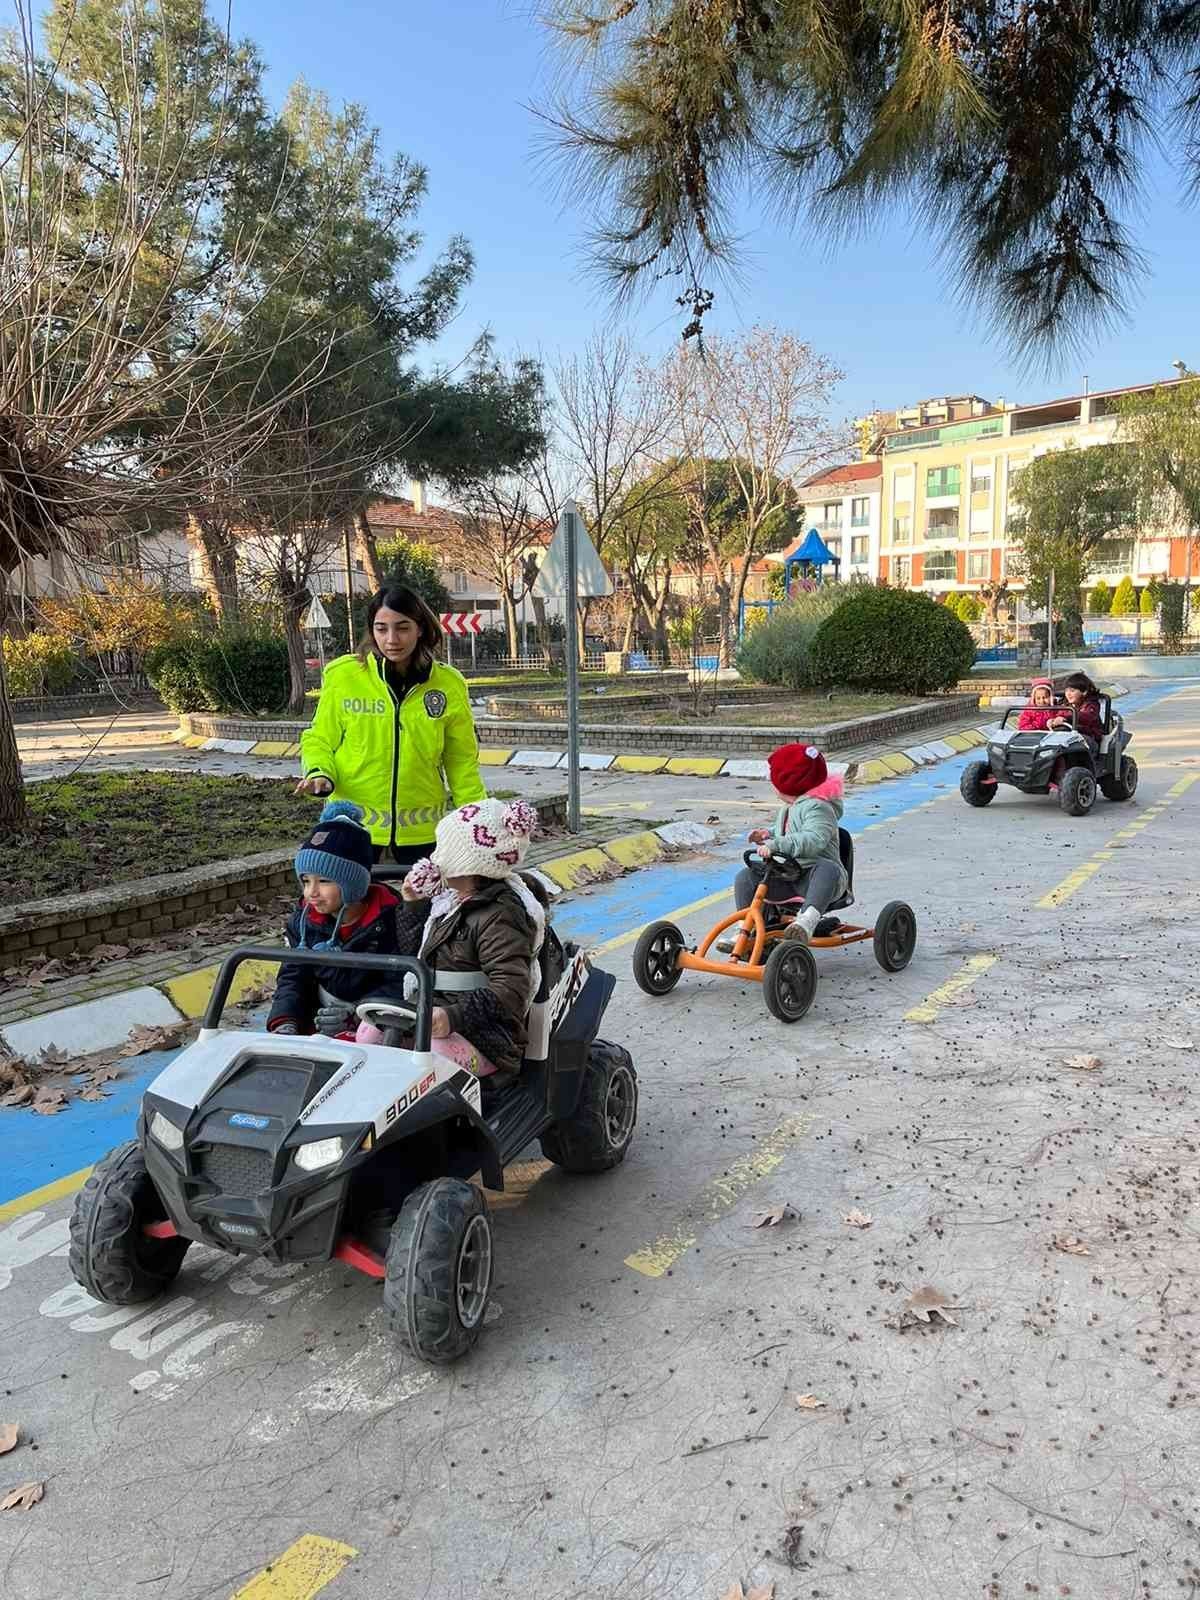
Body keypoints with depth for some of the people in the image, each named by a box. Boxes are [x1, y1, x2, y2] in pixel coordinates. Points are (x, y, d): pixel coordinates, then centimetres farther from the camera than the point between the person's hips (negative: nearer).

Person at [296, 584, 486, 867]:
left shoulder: (448, 684, -3)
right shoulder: (342, 675, -7)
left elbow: (462, 762, 4)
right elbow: (320, 740, 4)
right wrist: (320, 773, -16)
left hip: (421, 828, 1)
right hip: (354, 822, -1)